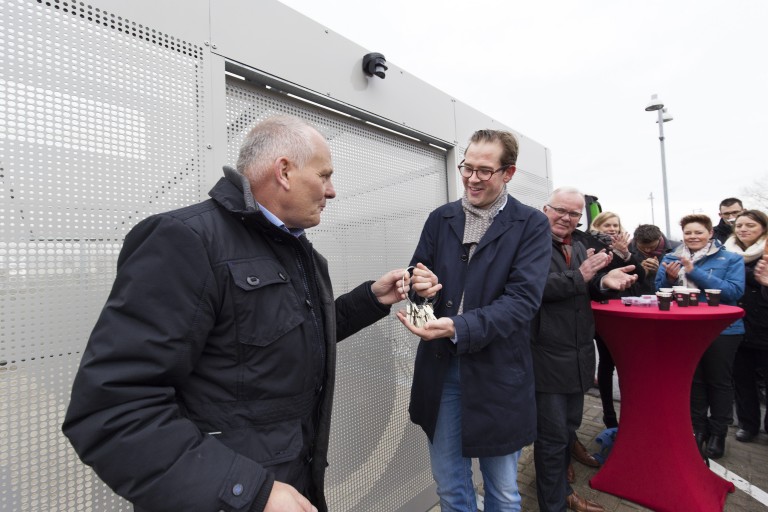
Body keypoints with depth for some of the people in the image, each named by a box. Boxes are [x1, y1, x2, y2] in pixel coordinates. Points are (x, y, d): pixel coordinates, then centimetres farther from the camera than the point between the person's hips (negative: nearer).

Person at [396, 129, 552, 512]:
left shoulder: (531, 224, -5)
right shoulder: (440, 218, 5)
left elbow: (523, 298, -16)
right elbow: (419, 278, 7)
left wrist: (458, 328, -28)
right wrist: (421, 284, -17)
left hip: (497, 372, -2)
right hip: (440, 369, 3)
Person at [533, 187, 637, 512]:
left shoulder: (580, 247, 13)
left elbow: (590, 291, 8)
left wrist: (605, 282, -12)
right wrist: (580, 276, -25)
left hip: (578, 355, 8)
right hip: (547, 357, -8)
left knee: (569, 429, 24)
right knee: (553, 435, 6)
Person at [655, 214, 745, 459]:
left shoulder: (731, 259, -3)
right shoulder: (670, 258, 3)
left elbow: (735, 291, -17)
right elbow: (659, 292, 2)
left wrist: (695, 273, -23)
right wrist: (669, 278, -19)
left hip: (722, 330, -2)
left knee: (719, 381, 10)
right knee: (693, 380, 14)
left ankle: (717, 433, 26)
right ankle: (698, 428, 30)